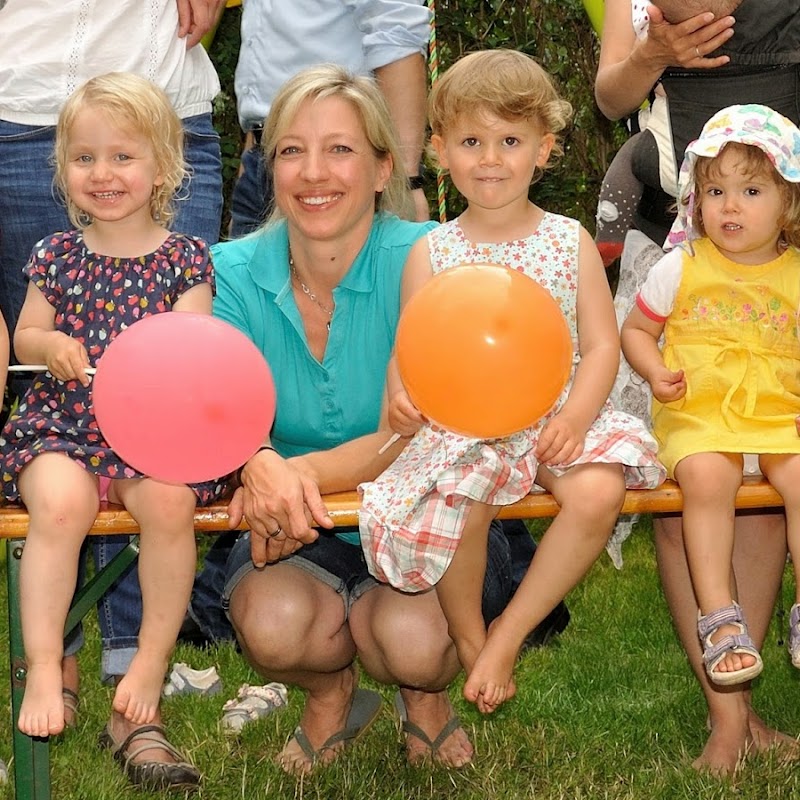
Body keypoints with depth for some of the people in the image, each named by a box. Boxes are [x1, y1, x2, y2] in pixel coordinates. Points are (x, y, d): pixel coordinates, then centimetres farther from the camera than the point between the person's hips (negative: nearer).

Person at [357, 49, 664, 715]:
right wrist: (401, 395, -23)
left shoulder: (570, 242, 6)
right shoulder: (431, 254, 5)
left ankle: (508, 636, -11)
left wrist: (576, 415, -16)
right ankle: (468, 639, -1)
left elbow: (601, 344, 2)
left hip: (557, 420, 1)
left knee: (598, 491, -29)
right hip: (461, 427, -1)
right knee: (458, 506, -31)